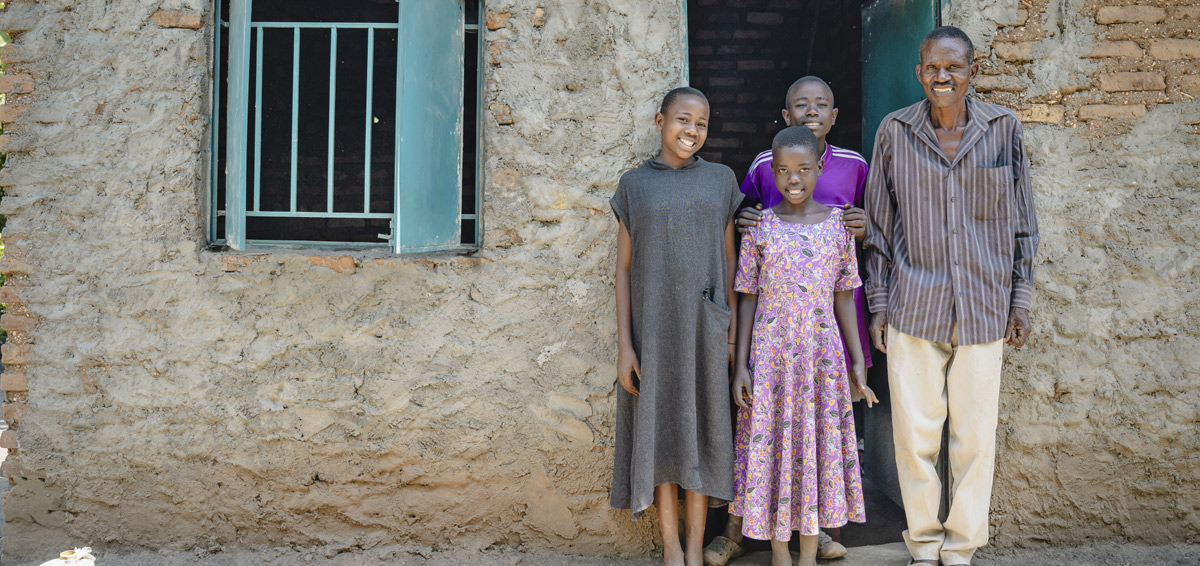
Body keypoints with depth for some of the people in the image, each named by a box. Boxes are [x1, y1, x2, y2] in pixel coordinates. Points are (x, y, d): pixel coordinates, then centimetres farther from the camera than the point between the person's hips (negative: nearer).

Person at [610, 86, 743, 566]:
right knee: (660, 430, 3)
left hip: (704, 327, 1)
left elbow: (728, 259, 7)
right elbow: (624, 268, 2)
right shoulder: (634, 185, 3)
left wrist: (732, 331, 1)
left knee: (700, 431, 5)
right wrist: (624, 344, -4)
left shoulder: (720, 180, 6)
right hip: (653, 326, -1)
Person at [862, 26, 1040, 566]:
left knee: (976, 436, 5)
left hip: (983, 309, 1)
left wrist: (1020, 300, 5)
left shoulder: (1004, 129, 1)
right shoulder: (895, 131, 0)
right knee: (914, 433, 3)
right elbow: (879, 226, 6)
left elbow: (1021, 221, 8)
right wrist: (878, 303, 4)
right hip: (913, 308, 0)